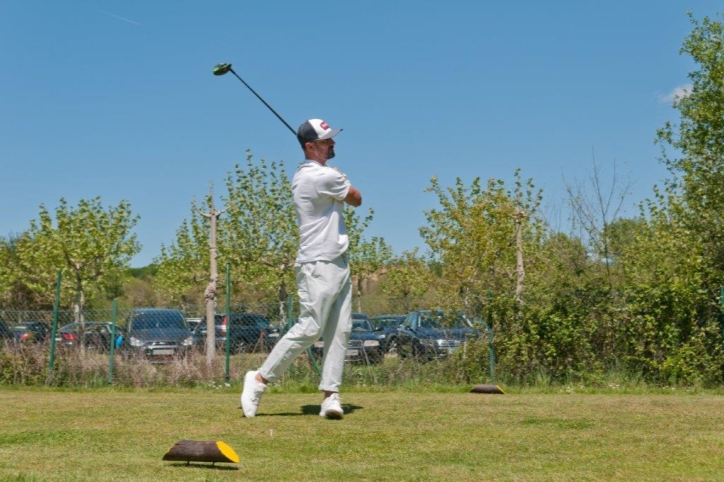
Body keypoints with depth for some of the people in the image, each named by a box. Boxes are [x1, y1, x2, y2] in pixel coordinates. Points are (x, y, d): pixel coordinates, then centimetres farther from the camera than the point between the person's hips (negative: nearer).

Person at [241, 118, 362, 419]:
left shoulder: (303, 176, 14)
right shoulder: (325, 176, -15)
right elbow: (356, 199, 2)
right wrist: (344, 184, 20)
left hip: (338, 264, 10)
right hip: (319, 266, -10)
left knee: (340, 331, 2)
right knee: (309, 328, -11)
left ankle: (330, 395, -2)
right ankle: (260, 378, -3)